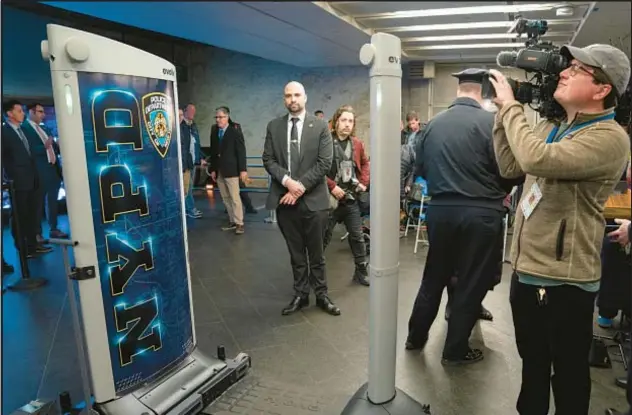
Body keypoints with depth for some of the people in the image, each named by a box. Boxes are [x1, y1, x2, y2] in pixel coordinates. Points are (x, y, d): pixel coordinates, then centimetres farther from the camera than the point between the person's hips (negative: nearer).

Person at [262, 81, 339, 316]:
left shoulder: (320, 126, 1)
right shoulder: (274, 126, 8)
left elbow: (325, 162, -7)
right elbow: (268, 159, 3)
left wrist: (300, 186, -13)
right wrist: (287, 180, -14)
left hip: (313, 199, -2)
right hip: (284, 198, 2)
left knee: (316, 253, 9)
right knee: (296, 253, 13)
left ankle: (321, 295, 24)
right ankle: (301, 295, 26)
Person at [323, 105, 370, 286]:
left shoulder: (357, 144, 6)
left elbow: (365, 163, 21)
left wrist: (363, 182, 7)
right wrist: (332, 186, -17)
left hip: (352, 198, 5)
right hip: (330, 198, -5)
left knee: (357, 236, 12)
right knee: (323, 237, 6)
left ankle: (361, 271, 27)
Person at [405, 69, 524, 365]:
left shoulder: (434, 123, 2)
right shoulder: (490, 121, -12)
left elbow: (420, 168, 8)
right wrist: (495, 191, 8)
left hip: (440, 210, 5)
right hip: (481, 213, -4)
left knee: (434, 277, 19)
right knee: (472, 283, 10)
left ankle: (416, 337, 32)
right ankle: (455, 350, 22)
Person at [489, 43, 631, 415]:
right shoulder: (551, 126, 8)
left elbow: (535, 159, -32)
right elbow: (510, 167, 8)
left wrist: (510, 105, -19)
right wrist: (504, 112, 0)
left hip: (564, 281, -8)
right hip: (526, 269, 8)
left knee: (568, 374, 13)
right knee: (532, 363, 26)